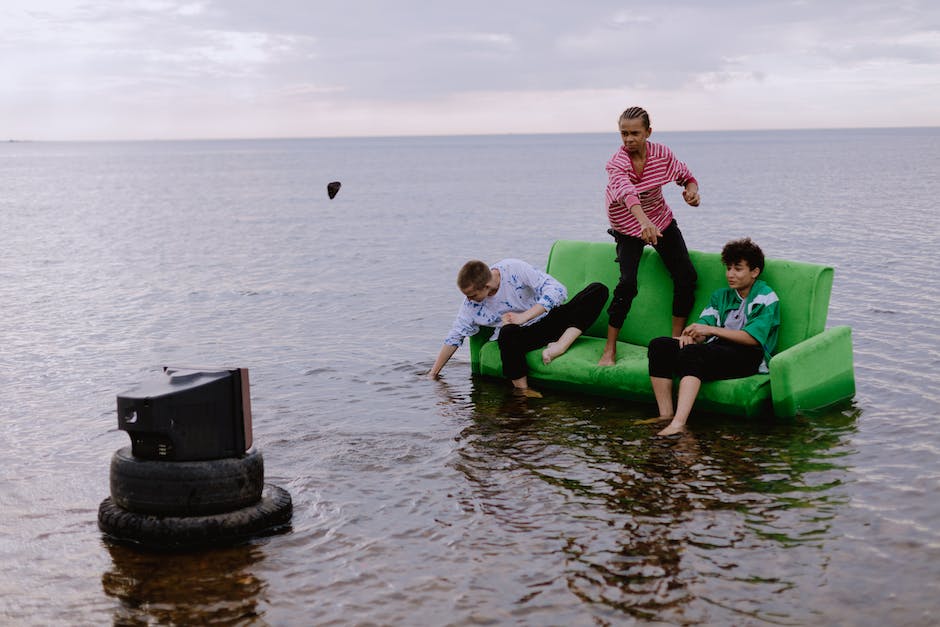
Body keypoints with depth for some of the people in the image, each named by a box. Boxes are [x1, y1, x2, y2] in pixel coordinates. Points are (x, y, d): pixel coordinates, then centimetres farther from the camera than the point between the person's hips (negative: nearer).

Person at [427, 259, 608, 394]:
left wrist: (524, 316, -29)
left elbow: (557, 290, -21)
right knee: (507, 333, -40)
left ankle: (561, 345, -34)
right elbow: (454, 337, 3)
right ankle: (522, 390, -29)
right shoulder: (470, 305, -9)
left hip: (550, 318, 0)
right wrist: (432, 374, 3)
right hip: (522, 334, 0)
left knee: (598, 290, -22)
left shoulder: (514, 269, -18)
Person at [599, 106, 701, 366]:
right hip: (628, 227, -4)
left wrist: (692, 189, -27)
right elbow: (626, 191, -47)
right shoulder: (617, 162, -27)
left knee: (686, 276, -6)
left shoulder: (661, 153, -14)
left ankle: (676, 338, 10)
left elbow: (686, 176, -1)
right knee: (628, 282, -21)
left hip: (662, 221, 4)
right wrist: (644, 221, -66)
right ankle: (610, 349, -11)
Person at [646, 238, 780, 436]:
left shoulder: (766, 298, 2)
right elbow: (704, 323, 11)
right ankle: (666, 415, -21)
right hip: (716, 349, 7)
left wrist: (711, 330, -16)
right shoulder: (721, 295, 23)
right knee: (659, 345, -14)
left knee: (692, 352, -36)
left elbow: (752, 338, -11)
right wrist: (690, 333, -15)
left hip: (747, 356, -7)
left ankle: (679, 422, -51)